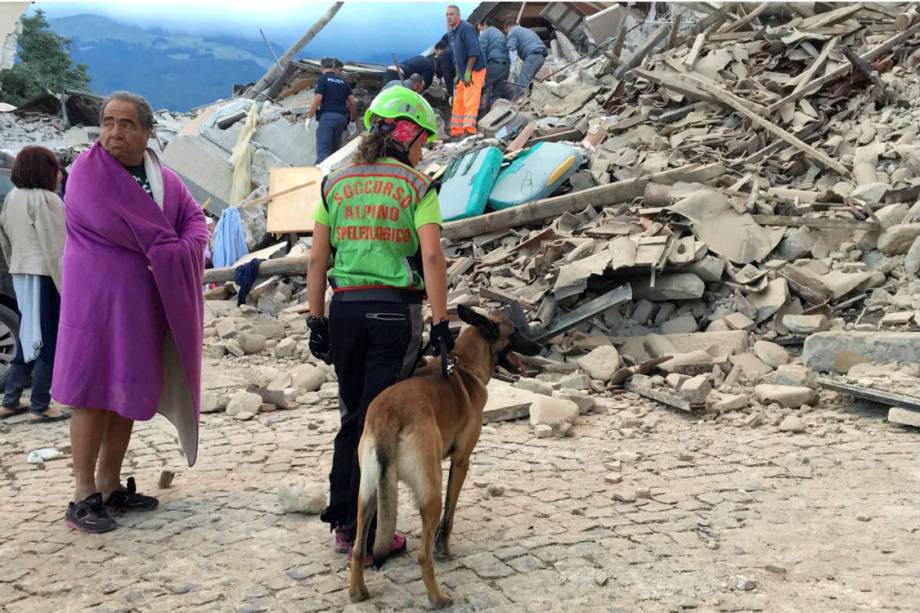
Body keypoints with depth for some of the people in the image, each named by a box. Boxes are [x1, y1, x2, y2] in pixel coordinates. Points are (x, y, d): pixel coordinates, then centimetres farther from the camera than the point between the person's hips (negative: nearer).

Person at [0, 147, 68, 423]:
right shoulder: (45, 200, -15)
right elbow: (56, 247, -19)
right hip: (46, 276, -9)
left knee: (29, 337, 17)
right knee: (49, 340, 0)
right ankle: (40, 407, 5)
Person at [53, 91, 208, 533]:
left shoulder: (165, 179, 12)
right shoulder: (87, 171, -5)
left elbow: (196, 222, 5)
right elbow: (111, 225, -16)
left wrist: (178, 253, -15)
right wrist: (165, 246, -8)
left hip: (146, 308, 6)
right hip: (98, 302, -5)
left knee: (128, 396, 10)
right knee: (93, 396, -3)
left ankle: (110, 487, 20)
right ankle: (83, 497, 5)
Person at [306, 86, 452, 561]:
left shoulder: (336, 184, 9)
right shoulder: (416, 187, -3)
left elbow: (317, 259, 6)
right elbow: (432, 258, -12)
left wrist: (317, 321, 10)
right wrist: (441, 324, -10)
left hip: (345, 309, 4)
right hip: (395, 311, -4)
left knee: (352, 416, 17)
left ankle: (342, 523, 23)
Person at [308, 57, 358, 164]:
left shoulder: (323, 79, 3)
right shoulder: (343, 81, 17)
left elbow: (317, 99, -8)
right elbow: (353, 102, 13)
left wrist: (309, 117, -2)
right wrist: (352, 119, 24)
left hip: (327, 116, -5)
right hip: (342, 117, 5)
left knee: (323, 149, -11)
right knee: (335, 148, 15)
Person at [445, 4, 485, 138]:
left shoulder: (466, 28, -14)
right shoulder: (450, 33, 14)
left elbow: (473, 52, -22)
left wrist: (468, 72, -24)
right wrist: (458, 74, 15)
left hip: (474, 71, -9)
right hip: (462, 74, 9)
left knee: (469, 101, -15)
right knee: (458, 102, 9)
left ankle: (469, 129, -19)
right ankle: (456, 131, 14)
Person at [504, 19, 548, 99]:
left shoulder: (512, 33, 9)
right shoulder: (527, 30, 37)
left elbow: (512, 52, -5)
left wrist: (512, 74, -12)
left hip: (533, 55, -9)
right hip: (541, 55, 9)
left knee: (520, 86, -18)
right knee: (526, 81, 17)